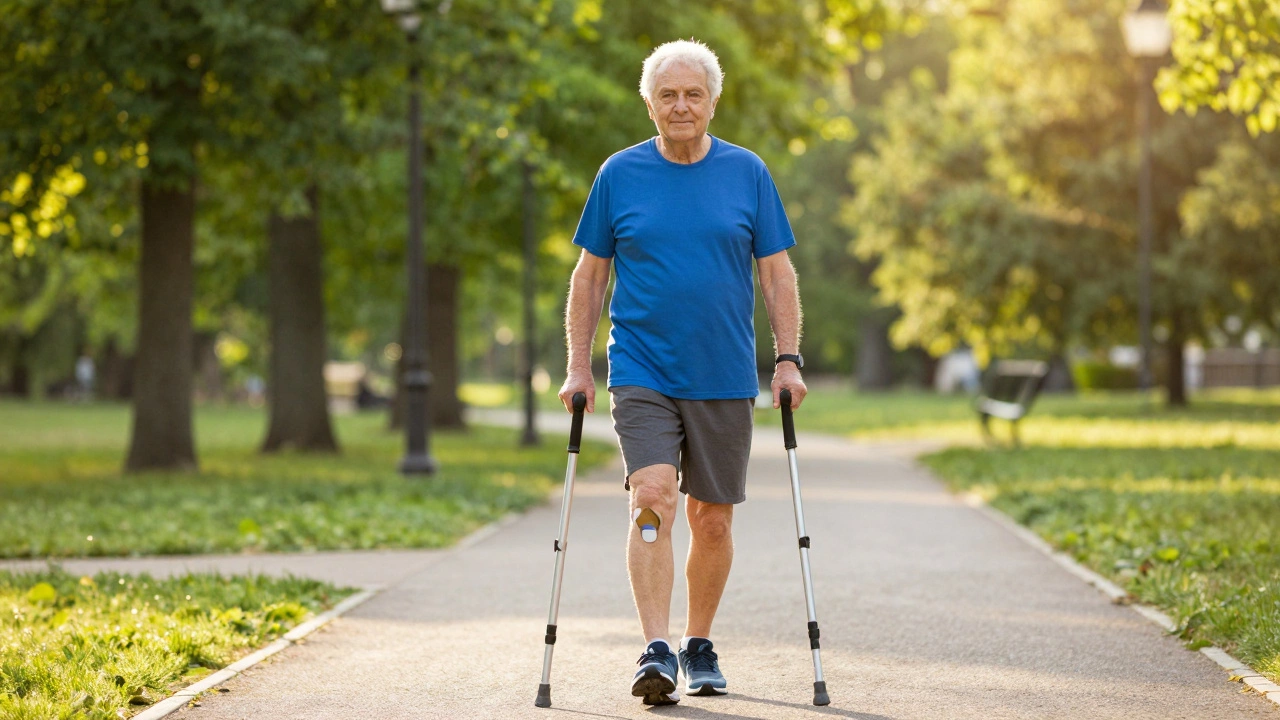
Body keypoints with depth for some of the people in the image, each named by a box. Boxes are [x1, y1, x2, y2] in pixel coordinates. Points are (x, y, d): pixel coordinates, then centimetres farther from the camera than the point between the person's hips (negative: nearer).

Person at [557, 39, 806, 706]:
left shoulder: (747, 173, 4)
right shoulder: (619, 174, 3)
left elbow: (777, 273, 7)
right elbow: (589, 275, 8)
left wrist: (788, 359, -2)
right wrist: (578, 366, 3)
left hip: (724, 377, 1)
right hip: (642, 372, -1)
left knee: (712, 520, 7)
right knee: (652, 500, -17)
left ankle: (699, 646, 24)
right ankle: (656, 651, -19)